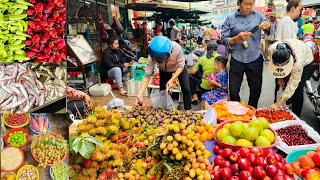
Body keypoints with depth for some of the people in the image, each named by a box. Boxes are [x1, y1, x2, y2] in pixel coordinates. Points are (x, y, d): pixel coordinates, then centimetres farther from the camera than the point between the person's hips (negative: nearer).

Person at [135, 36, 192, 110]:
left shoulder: (177, 48, -42)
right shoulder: (151, 57, -38)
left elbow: (181, 66, -27)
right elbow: (147, 76, -34)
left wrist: (172, 80, -38)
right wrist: (139, 94, -44)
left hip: (178, 68, -1)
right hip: (164, 70, 1)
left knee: (186, 89, -5)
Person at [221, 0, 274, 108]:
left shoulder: (258, 15, 6)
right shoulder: (230, 19, 0)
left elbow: (271, 31, 9)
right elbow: (224, 40, -2)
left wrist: (268, 25, -13)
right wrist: (237, 38, -20)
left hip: (255, 59, 2)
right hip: (236, 60, -2)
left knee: (256, 90, 11)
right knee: (233, 91, 4)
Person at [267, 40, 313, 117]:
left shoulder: (298, 60, -44)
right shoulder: (272, 49, -36)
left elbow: (292, 85, -39)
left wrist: (277, 104, -41)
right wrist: (279, 77, -13)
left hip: (305, 62, -4)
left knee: (297, 89, -14)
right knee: (284, 84, -6)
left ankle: (296, 116, 0)